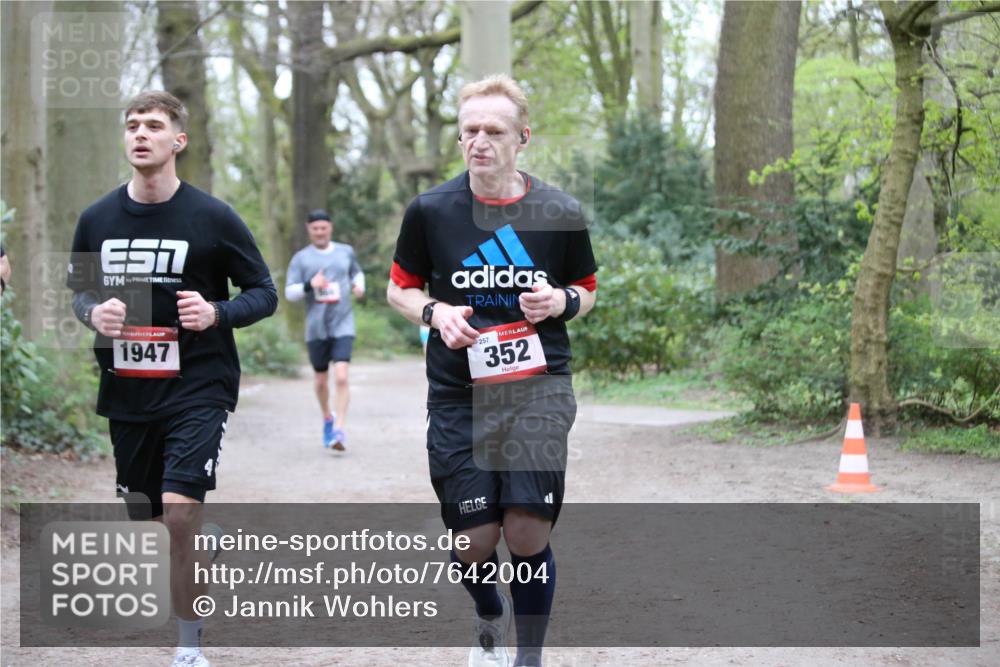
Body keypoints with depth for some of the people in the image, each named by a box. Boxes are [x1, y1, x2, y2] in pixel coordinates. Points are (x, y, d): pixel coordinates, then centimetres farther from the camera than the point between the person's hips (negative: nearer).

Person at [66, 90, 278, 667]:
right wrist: (94, 313, -7)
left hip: (198, 387, -5)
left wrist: (217, 313, -19)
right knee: (142, 514, 13)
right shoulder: (98, 219, 4)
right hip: (126, 392, 5)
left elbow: (265, 292, 0)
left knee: (180, 513, -17)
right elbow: (80, 290, 17)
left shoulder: (213, 218, -6)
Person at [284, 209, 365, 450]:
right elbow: (289, 292, -3)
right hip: (316, 328, 1)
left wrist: (359, 285, 5)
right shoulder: (301, 259, 2)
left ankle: (339, 430, -16)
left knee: (341, 377, -16)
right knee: (321, 379, 12)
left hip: (343, 325, -1)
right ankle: (327, 418, 39)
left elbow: (356, 272, 27)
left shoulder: (345, 252, 8)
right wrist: (309, 285, -21)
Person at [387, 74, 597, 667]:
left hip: (539, 389, 0)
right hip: (458, 393, 1)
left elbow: (587, 290, 15)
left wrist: (562, 301, -8)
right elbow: (400, 288, 12)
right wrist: (435, 313, -9)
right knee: (475, 541, 0)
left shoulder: (560, 213, 0)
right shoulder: (430, 210, -1)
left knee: (528, 534, -11)